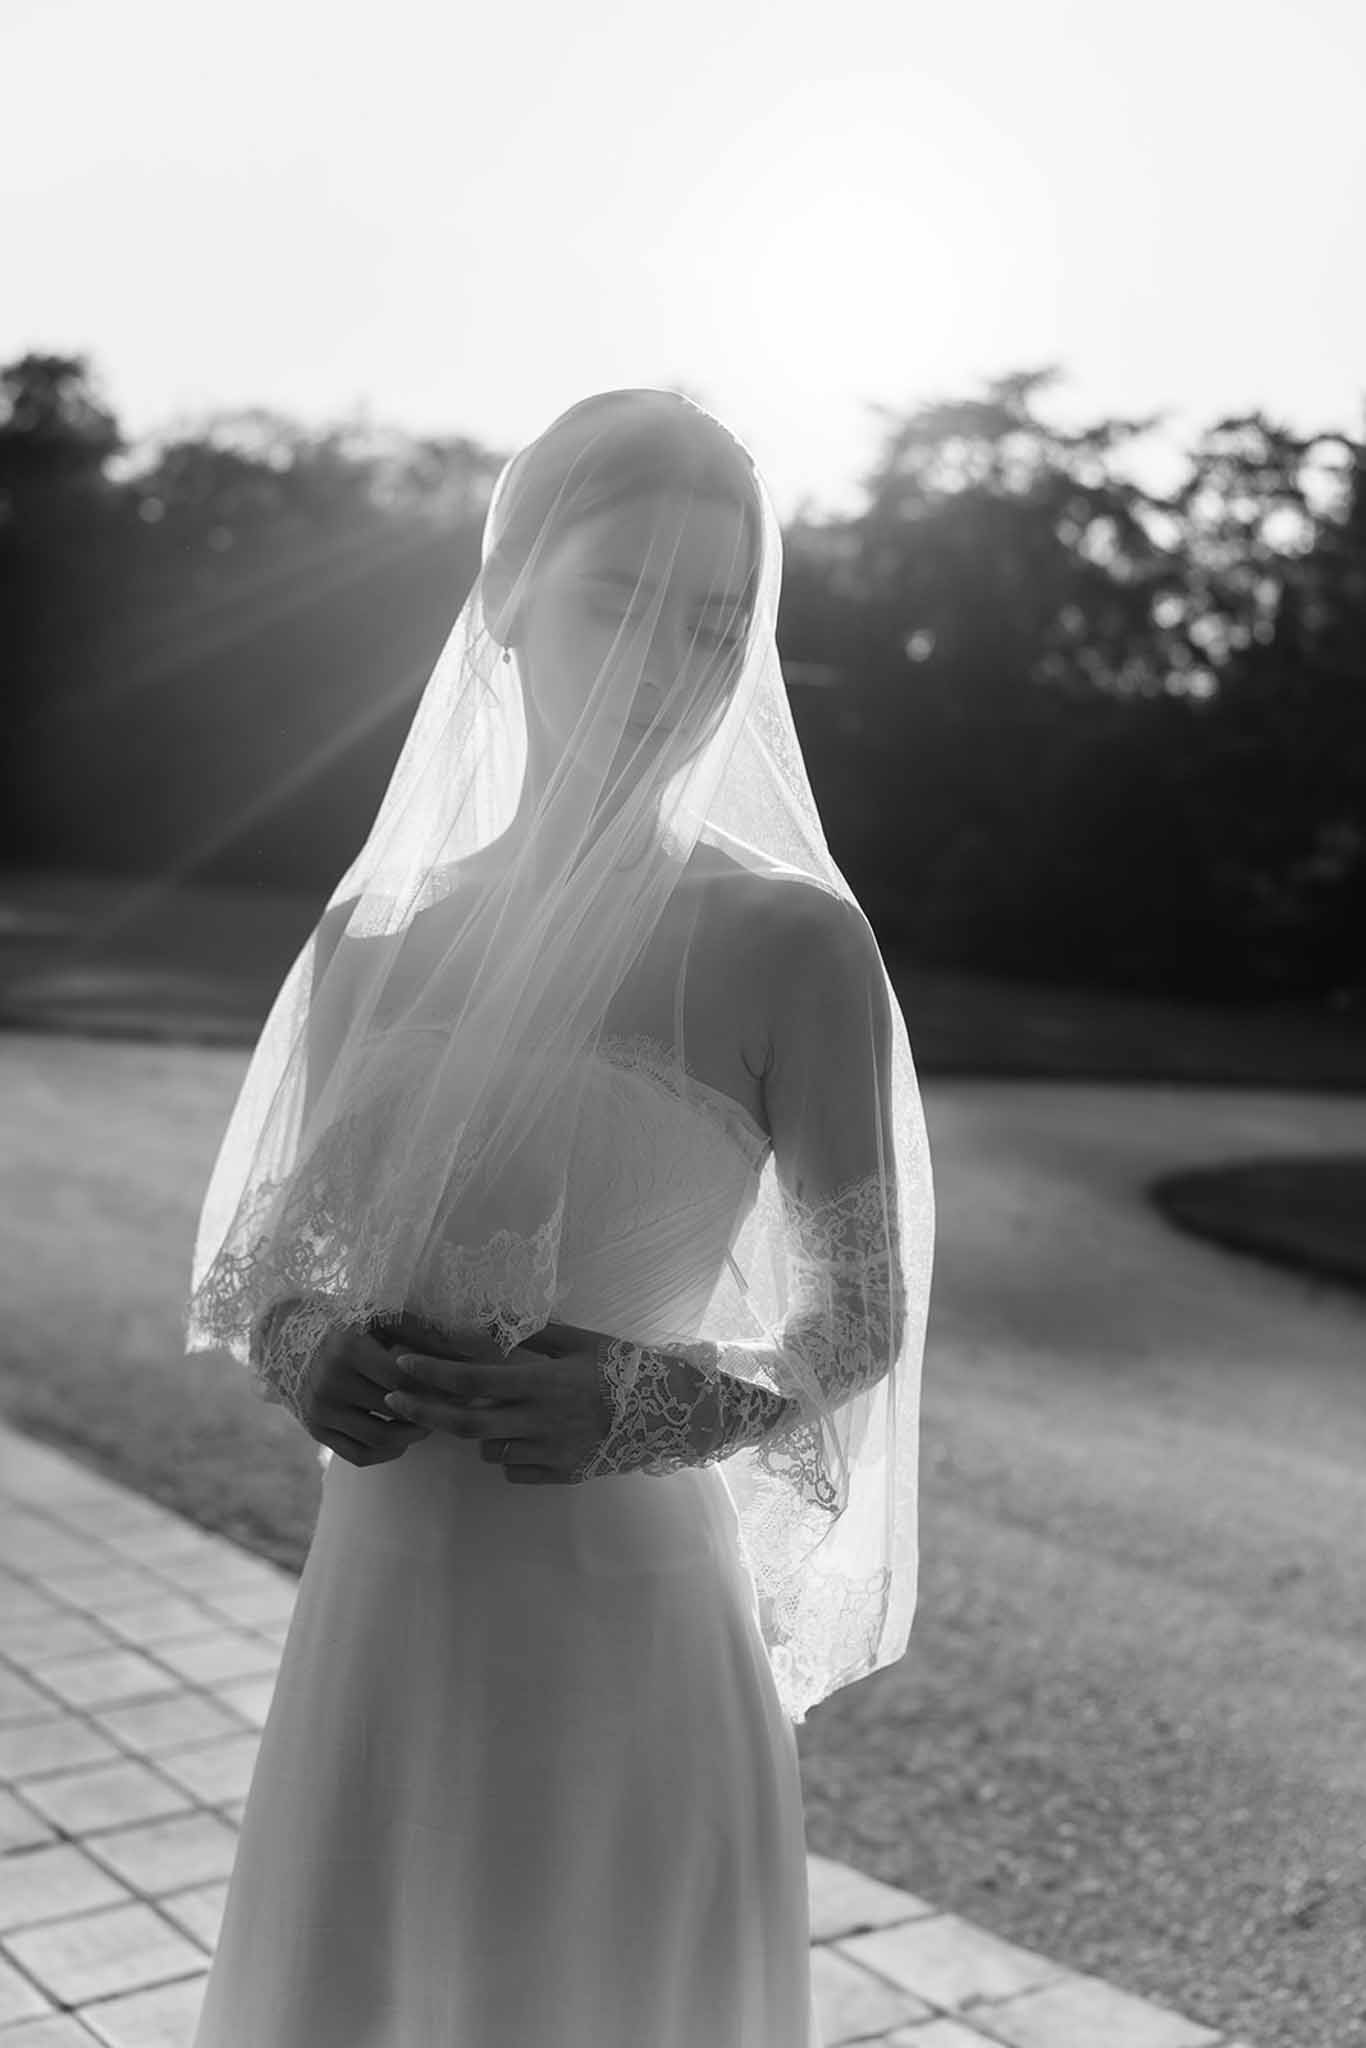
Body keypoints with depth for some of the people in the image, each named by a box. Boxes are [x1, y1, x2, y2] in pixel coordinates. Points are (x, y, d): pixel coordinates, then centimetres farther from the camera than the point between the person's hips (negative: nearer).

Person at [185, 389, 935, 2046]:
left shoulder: (787, 945, -9)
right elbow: (272, 1253, 13)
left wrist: (646, 1406, -18)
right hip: (371, 1629, 4)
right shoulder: (370, 935, 3)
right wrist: (297, 1348, -8)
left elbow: (866, 1318, -2)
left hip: (620, 1644, -4)